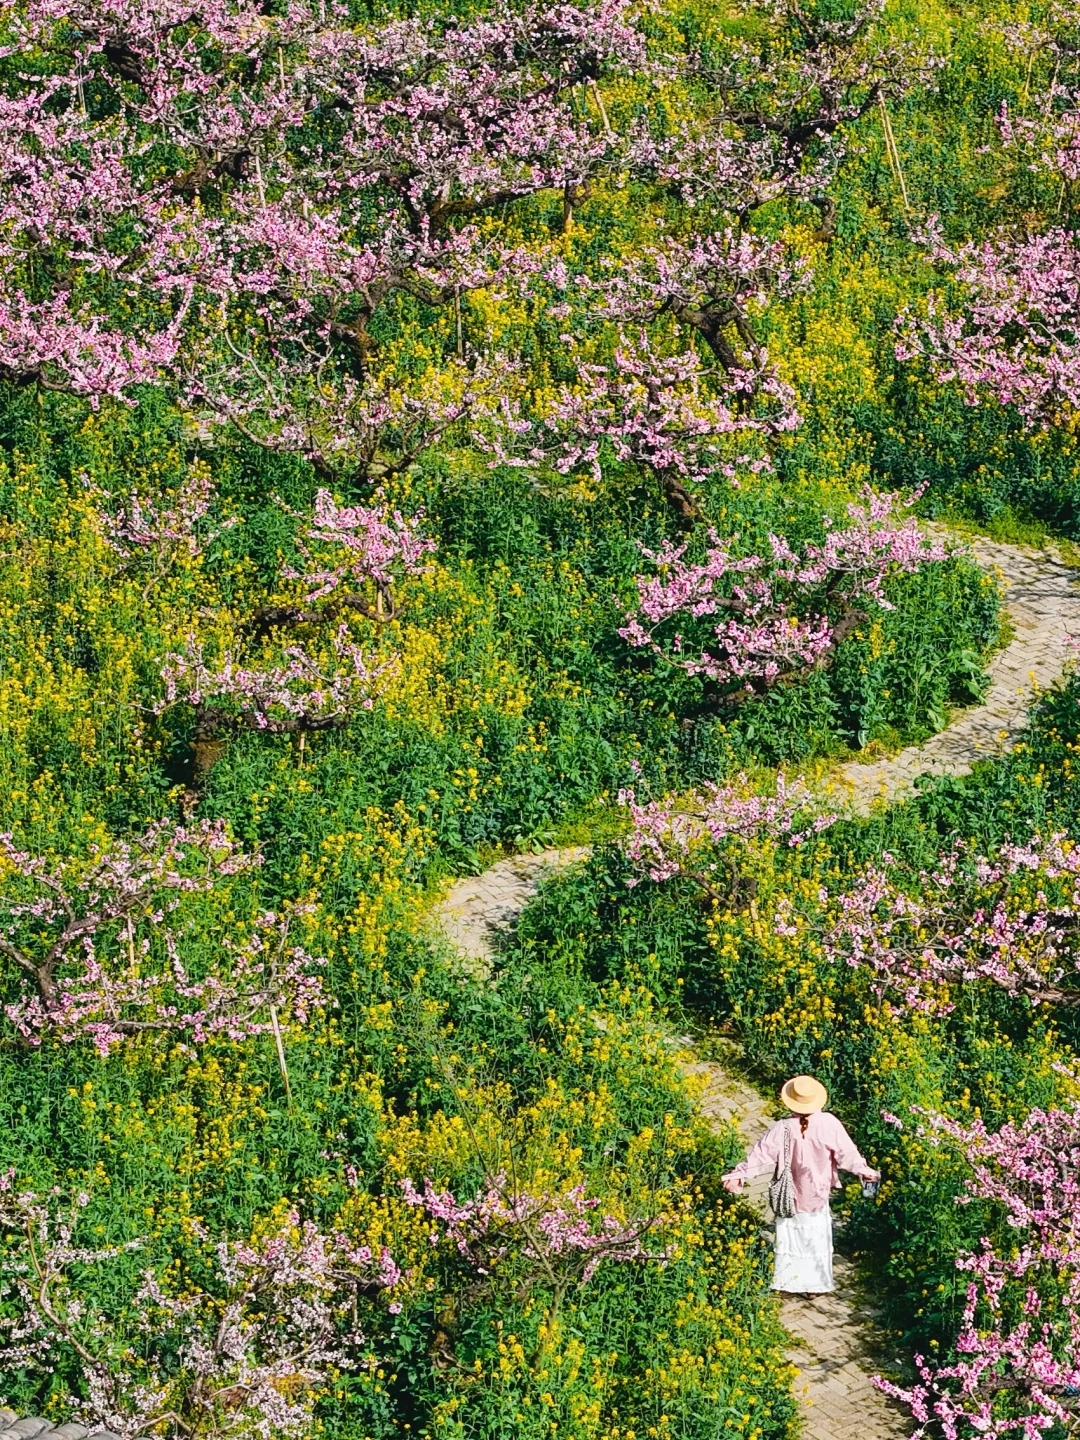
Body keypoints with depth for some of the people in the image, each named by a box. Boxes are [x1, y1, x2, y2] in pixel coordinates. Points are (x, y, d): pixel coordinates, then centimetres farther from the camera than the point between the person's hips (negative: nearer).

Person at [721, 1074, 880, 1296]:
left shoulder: (783, 1128, -21)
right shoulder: (828, 1124, -22)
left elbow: (762, 1155, -18)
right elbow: (846, 1153, -12)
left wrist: (740, 1174, -11)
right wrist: (864, 1171, 3)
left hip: (791, 1196, 0)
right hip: (817, 1194, 0)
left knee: (792, 1237, 18)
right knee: (817, 1239, 17)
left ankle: (791, 1282, 26)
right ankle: (816, 1284, 26)